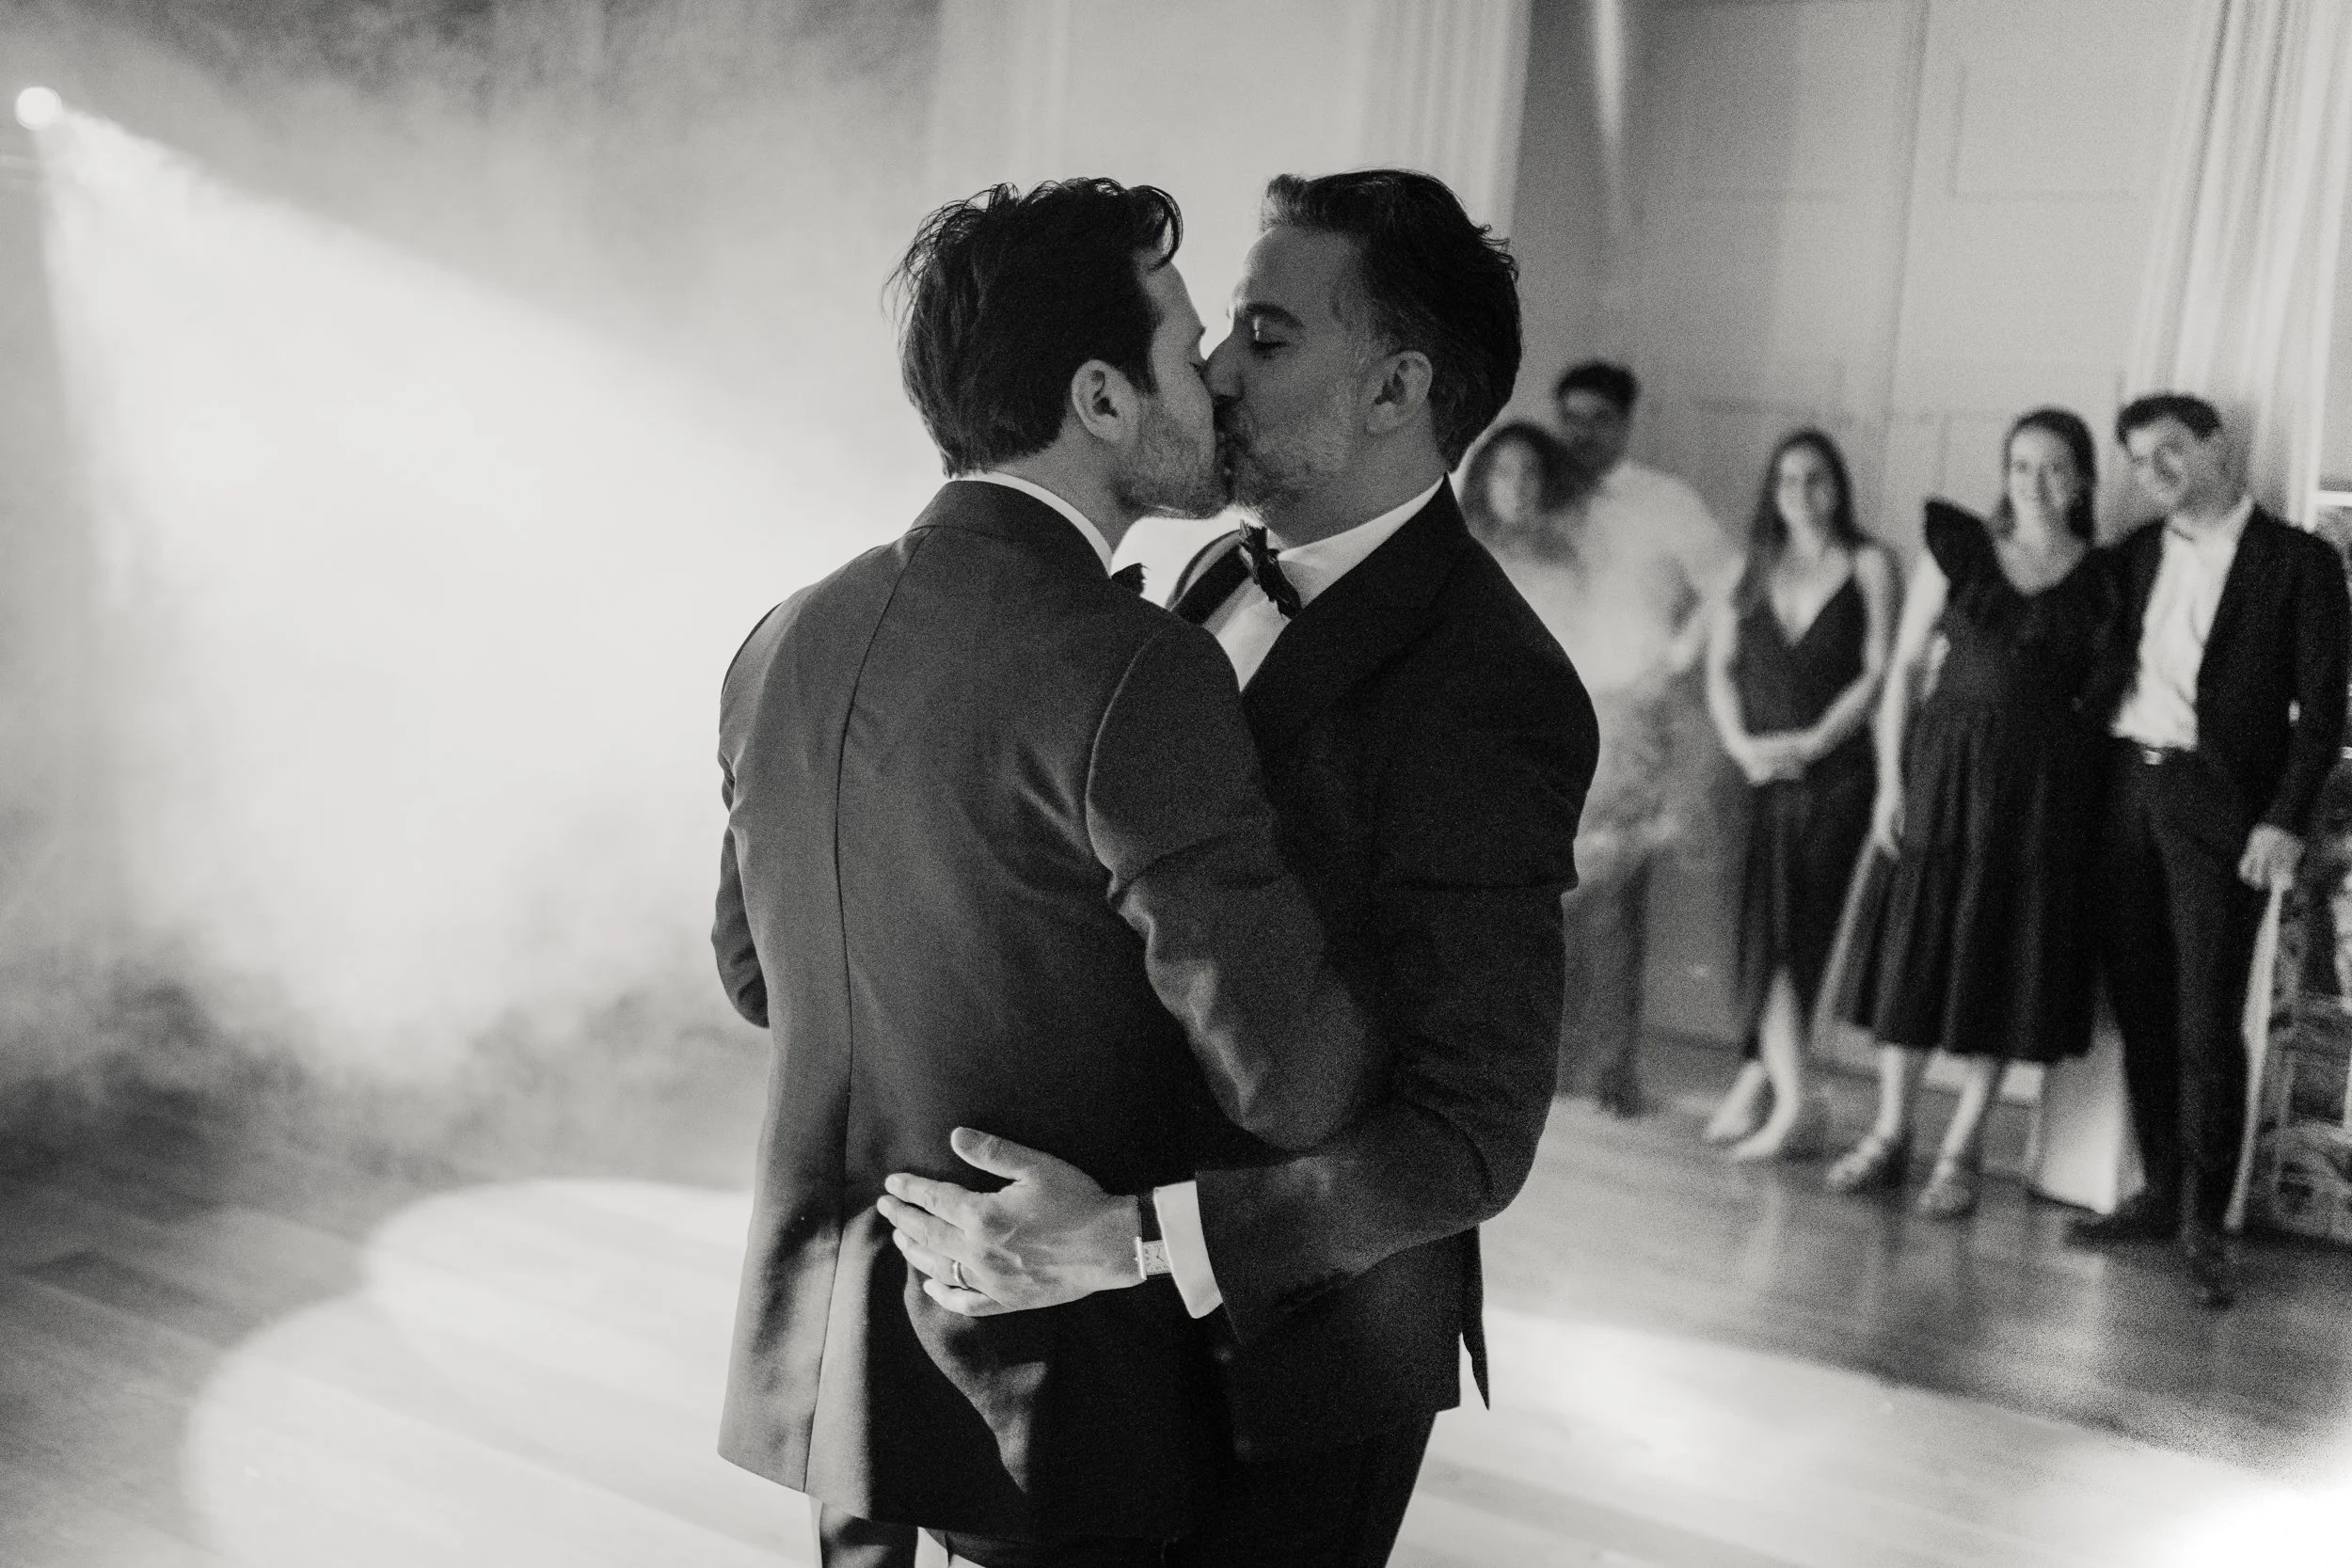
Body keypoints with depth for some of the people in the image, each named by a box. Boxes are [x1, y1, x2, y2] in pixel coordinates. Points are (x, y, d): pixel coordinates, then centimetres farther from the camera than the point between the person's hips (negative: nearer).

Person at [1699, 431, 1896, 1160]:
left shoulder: (1868, 564, 3)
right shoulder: (1752, 567, 12)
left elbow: (1878, 673, -4)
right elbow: (1719, 668, 9)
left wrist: (1813, 742, -12)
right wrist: (1742, 745, -6)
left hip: (1835, 775, -2)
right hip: (1761, 776, 2)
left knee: (1804, 935, -2)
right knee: (1767, 932, -7)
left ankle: (1756, 1084, 4)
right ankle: (1794, 1100, -4)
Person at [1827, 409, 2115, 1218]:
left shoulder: (2100, 581, 3)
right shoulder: (1957, 549, 3)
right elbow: (1904, 666, 2)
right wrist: (1891, 779, -4)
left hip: (2044, 785, 0)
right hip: (1943, 765, 0)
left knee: (2006, 959, 3)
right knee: (1915, 944, 4)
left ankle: (1961, 1150, 15)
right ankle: (1890, 1135, 18)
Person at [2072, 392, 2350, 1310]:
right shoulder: (2135, 555, 13)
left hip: (2219, 801, -5)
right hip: (2127, 788, 5)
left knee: (2207, 1022, -6)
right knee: (2141, 1010, 9)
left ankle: (2204, 1223, 4)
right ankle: (2160, 1192, 20)